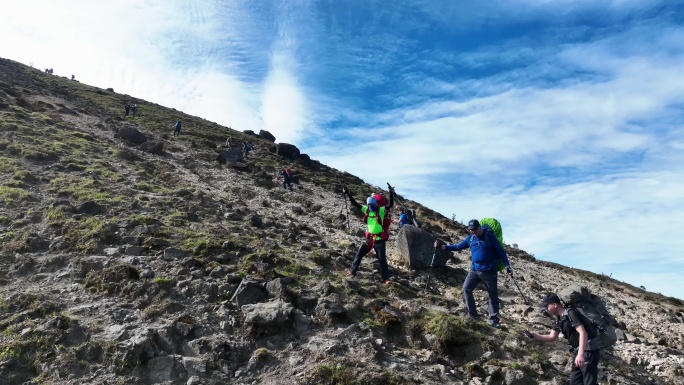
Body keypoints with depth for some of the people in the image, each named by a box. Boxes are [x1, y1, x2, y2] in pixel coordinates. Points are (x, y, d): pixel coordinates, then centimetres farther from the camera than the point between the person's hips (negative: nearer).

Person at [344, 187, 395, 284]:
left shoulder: (381, 210, -10)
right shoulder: (366, 210, 1)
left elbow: (390, 204, -23)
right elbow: (355, 204, 1)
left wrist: (391, 194, -38)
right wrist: (348, 194, -7)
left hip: (379, 239, -4)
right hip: (369, 238, 4)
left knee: (382, 259, 1)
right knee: (359, 254, 10)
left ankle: (385, 278, 9)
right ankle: (352, 271, 25)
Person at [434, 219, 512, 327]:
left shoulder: (490, 236, -6)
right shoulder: (470, 238, 7)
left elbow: (500, 251, -4)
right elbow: (457, 246, 12)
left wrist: (508, 267, -8)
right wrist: (441, 246, 3)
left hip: (489, 270, -4)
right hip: (474, 269, 4)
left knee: (493, 295, 3)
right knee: (466, 288, -1)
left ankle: (493, 319, 15)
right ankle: (472, 314, 10)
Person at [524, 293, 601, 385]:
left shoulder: (570, 313, -18)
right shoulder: (558, 319, 10)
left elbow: (583, 333, -27)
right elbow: (552, 337, 14)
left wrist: (580, 354, -35)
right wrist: (532, 335, 1)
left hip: (589, 350, -10)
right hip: (579, 351, 10)